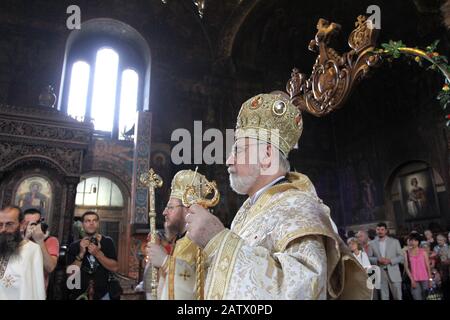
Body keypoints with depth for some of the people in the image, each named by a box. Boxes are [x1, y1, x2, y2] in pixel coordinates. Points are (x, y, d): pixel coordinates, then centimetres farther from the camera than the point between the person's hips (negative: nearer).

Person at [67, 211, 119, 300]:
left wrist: (98, 254, -24)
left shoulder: (107, 242, -5)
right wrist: (81, 253, -21)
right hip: (79, 295, 1)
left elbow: (115, 268, -12)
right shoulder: (74, 246, -2)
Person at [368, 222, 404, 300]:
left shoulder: (394, 241, 6)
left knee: (398, 297, 5)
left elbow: (401, 256, 3)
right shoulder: (372, 243, 5)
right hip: (380, 274, 0)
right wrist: (377, 260, -14)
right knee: (384, 297, 5)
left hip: (393, 273, 0)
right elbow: (369, 258, 5)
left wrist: (390, 261, -12)